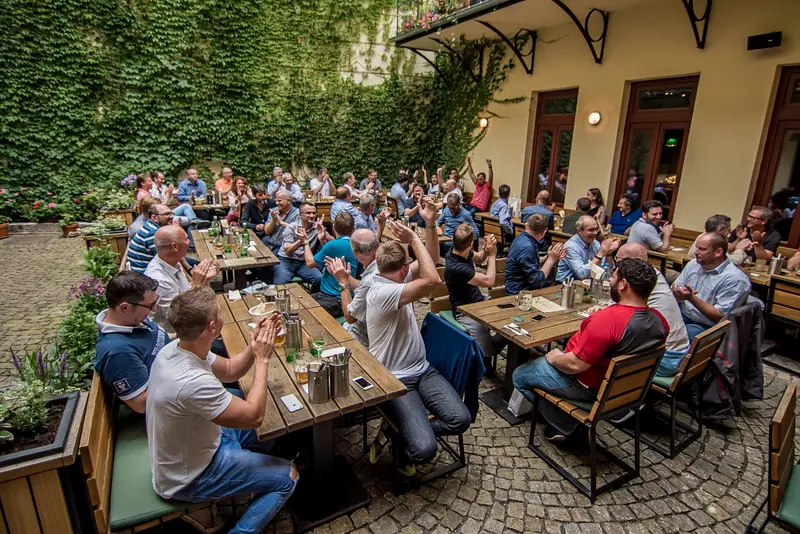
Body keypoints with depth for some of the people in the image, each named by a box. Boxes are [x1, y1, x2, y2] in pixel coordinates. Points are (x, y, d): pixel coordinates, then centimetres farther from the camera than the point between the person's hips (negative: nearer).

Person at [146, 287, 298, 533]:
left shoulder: (174, 348, -12)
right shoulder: (194, 382, -40)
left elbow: (229, 370, 2)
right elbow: (254, 416, -28)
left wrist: (255, 344, -14)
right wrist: (262, 359, -23)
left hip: (189, 442, 8)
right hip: (187, 478, -8)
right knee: (287, 476, -5)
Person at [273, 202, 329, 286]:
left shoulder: (318, 227, -1)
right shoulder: (291, 227, -6)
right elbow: (288, 252, -16)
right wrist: (301, 240, -32)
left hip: (304, 263, 2)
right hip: (286, 261, -2)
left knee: (321, 279, -21)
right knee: (280, 284, -25)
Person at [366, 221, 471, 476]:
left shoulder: (397, 281, 7)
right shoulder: (381, 292, -21)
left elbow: (432, 261, 10)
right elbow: (432, 280, -32)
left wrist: (430, 224, -4)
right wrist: (414, 240, -22)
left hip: (422, 370, 8)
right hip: (394, 380, -8)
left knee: (461, 419, -13)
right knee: (424, 450, -22)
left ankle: (403, 429, 11)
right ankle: (397, 435, 13)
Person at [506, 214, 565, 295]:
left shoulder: (523, 238, 4)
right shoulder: (526, 247, -23)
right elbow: (536, 281, -22)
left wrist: (554, 258, 9)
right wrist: (551, 259, -15)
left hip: (525, 288, 9)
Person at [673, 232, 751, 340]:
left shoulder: (735, 279, -14)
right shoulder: (694, 263, 7)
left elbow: (720, 316, -16)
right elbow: (675, 287, 9)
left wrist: (691, 298, -25)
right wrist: (678, 294, -15)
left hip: (705, 326, -6)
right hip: (680, 313, 6)